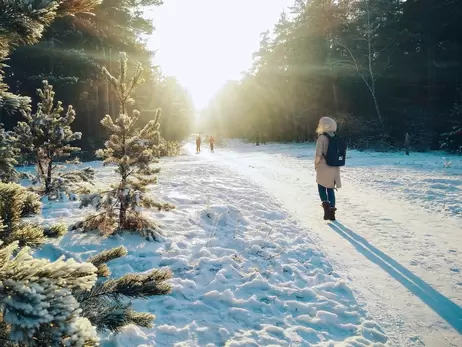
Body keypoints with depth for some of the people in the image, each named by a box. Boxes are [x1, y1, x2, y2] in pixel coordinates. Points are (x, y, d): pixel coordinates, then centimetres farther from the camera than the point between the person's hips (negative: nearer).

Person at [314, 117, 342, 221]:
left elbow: (318, 154, -19)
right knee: (330, 189, 15)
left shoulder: (322, 137, -13)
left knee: (322, 188, 11)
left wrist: (316, 163, -2)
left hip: (324, 168, -5)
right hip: (335, 168, 5)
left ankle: (326, 207, -9)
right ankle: (332, 211, 16)